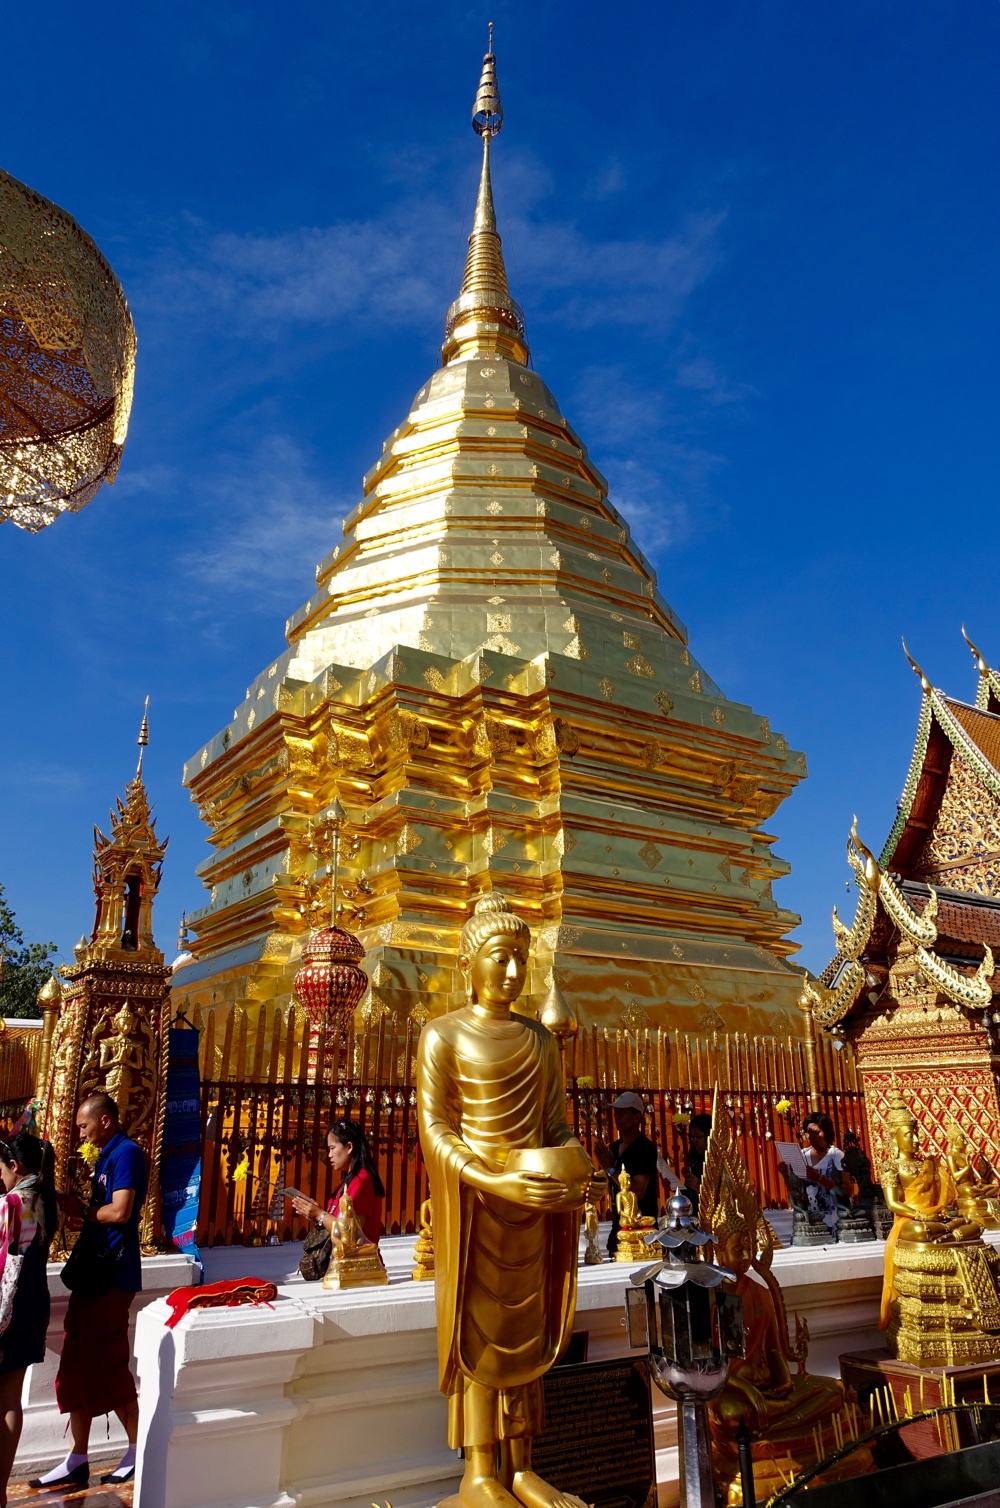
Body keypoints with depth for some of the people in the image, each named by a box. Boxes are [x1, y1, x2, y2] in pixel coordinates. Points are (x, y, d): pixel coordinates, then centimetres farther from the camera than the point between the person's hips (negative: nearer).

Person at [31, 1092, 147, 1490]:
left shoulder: (126, 1153, -15)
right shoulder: (106, 1156, 15)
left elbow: (120, 1211, -24)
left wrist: (82, 1210, -9)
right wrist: (74, 1208, 2)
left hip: (113, 1275, -9)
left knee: (106, 1366, 1)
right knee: (78, 1367, 11)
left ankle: (139, 1452, 16)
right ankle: (77, 1461, 20)